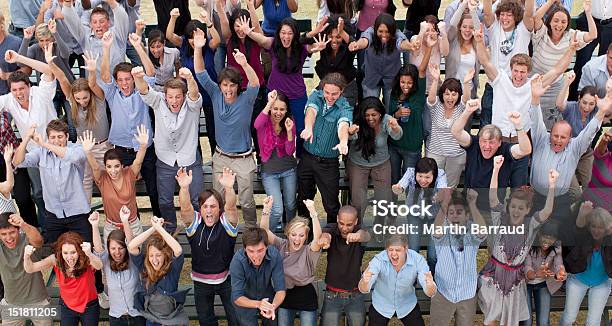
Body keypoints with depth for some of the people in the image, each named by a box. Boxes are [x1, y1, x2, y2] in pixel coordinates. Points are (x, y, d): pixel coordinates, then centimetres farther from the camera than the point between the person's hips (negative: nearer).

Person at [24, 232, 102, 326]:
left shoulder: (86, 259, -29)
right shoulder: (56, 260, -20)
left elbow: (99, 266, -51)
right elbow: (30, 269, -21)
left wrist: (89, 254, -73)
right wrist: (27, 256, -44)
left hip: (89, 307, -2)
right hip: (67, 307, 2)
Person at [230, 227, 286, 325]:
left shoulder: (275, 255, -28)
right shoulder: (237, 261, -32)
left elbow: (280, 290, -25)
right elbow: (237, 297, -29)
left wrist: (273, 306, -46)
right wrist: (258, 304, -47)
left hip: (268, 299, 2)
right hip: (245, 302, -2)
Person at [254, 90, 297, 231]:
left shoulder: (289, 123, -4)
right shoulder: (265, 122, -11)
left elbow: (290, 151, -9)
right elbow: (257, 125, -38)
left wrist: (289, 131, -25)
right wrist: (269, 103, -40)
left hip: (289, 169, 3)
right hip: (269, 171, -2)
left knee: (290, 206, 12)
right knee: (277, 210, -12)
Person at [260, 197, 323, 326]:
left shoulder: (309, 251, -13)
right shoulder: (281, 246, -4)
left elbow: (317, 237, -34)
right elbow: (264, 231, -15)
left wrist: (313, 212, -46)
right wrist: (266, 209, -31)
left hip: (306, 296, -3)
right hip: (285, 295, 3)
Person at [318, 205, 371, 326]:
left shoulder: (359, 231, -9)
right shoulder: (332, 229, -8)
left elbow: (366, 235, -32)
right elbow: (326, 234, -31)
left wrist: (358, 235, -58)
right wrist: (324, 239, -58)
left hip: (355, 295, 1)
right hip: (332, 295, 0)